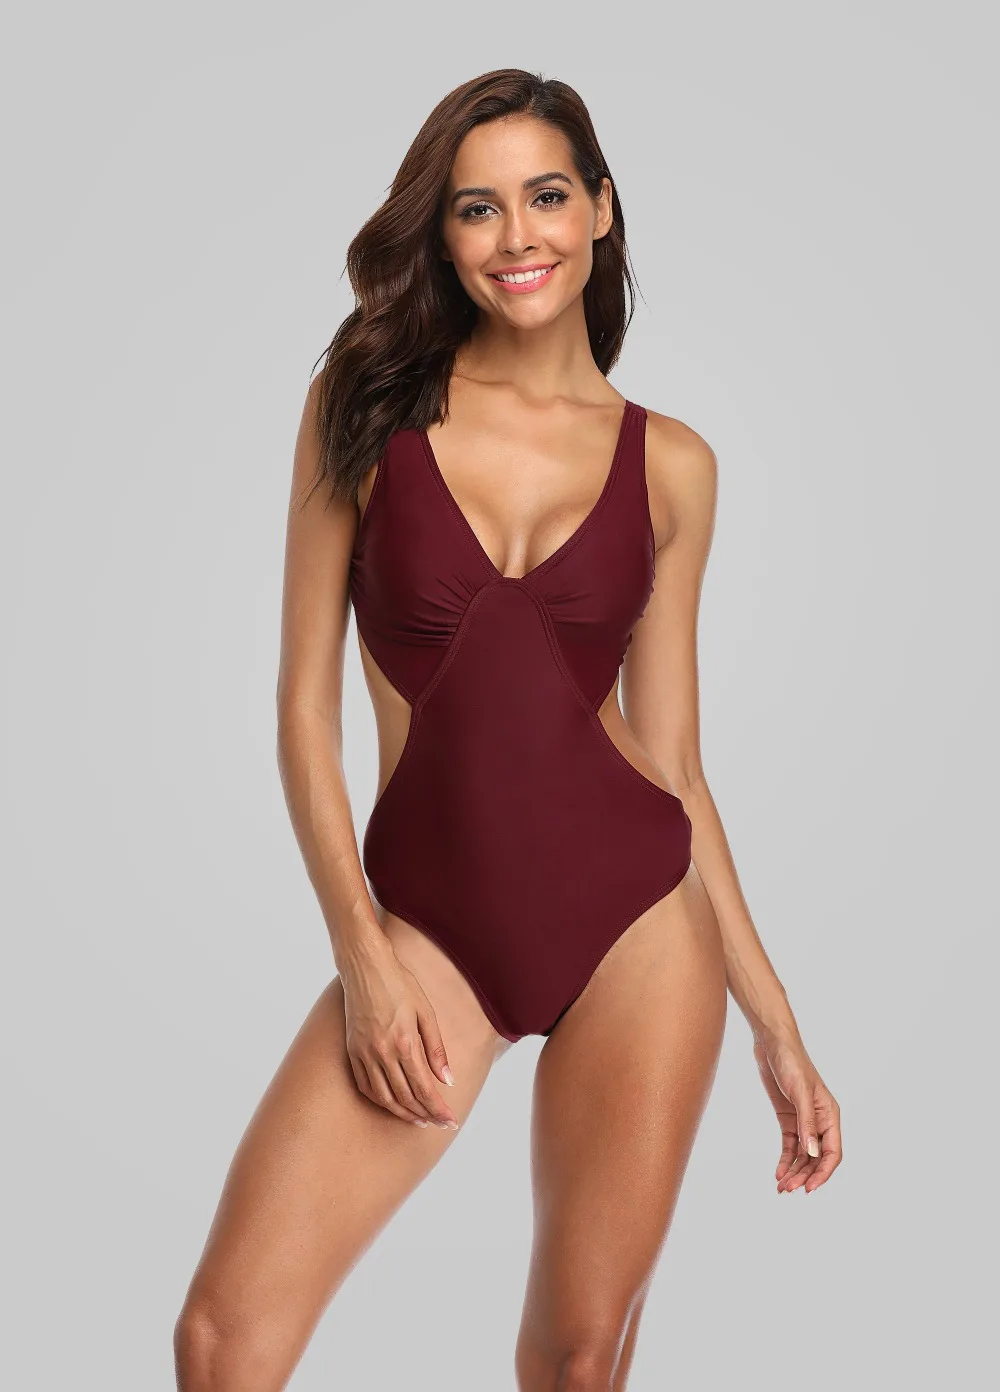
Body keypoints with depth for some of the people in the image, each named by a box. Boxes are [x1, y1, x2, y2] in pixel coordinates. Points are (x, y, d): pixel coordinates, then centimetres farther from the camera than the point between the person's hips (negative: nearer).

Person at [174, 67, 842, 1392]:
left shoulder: (669, 464, 3)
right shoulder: (365, 405, 0)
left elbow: (674, 758, 7)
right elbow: (306, 704, -1)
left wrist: (776, 1022, 6)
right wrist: (360, 955, -9)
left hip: (637, 912, 1)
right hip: (428, 923, 0)